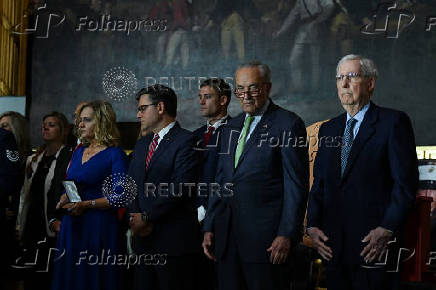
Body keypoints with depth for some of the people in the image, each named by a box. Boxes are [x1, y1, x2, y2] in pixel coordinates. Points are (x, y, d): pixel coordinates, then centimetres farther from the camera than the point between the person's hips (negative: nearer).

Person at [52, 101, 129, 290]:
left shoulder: (115, 155, -8)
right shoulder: (79, 151, 14)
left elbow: (122, 196, -15)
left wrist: (86, 205, -18)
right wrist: (65, 198, 1)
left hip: (99, 225, -7)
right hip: (72, 224, 7)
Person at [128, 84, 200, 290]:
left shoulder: (185, 140, -7)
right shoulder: (141, 145, 19)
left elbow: (179, 188, -16)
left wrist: (146, 217, -12)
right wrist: (135, 218, -3)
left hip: (174, 242, -7)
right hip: (143, 239, 7)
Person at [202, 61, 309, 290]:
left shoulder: (288, 124, -4)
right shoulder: (230, 128, 18)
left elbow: (296, 185, -8)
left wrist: (287, 235, -14)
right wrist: (209, 228, 13)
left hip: (266, 237, -6)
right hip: (227, 236, 6)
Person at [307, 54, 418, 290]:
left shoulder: (393, 122, -2)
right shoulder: (328, 129, 16)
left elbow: (406, 182, -8)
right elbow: (319, 182, 15)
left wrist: (387, 229, -15)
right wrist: (313, 225, 2)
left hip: (374, 243, -5)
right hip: (333, 243, 5)